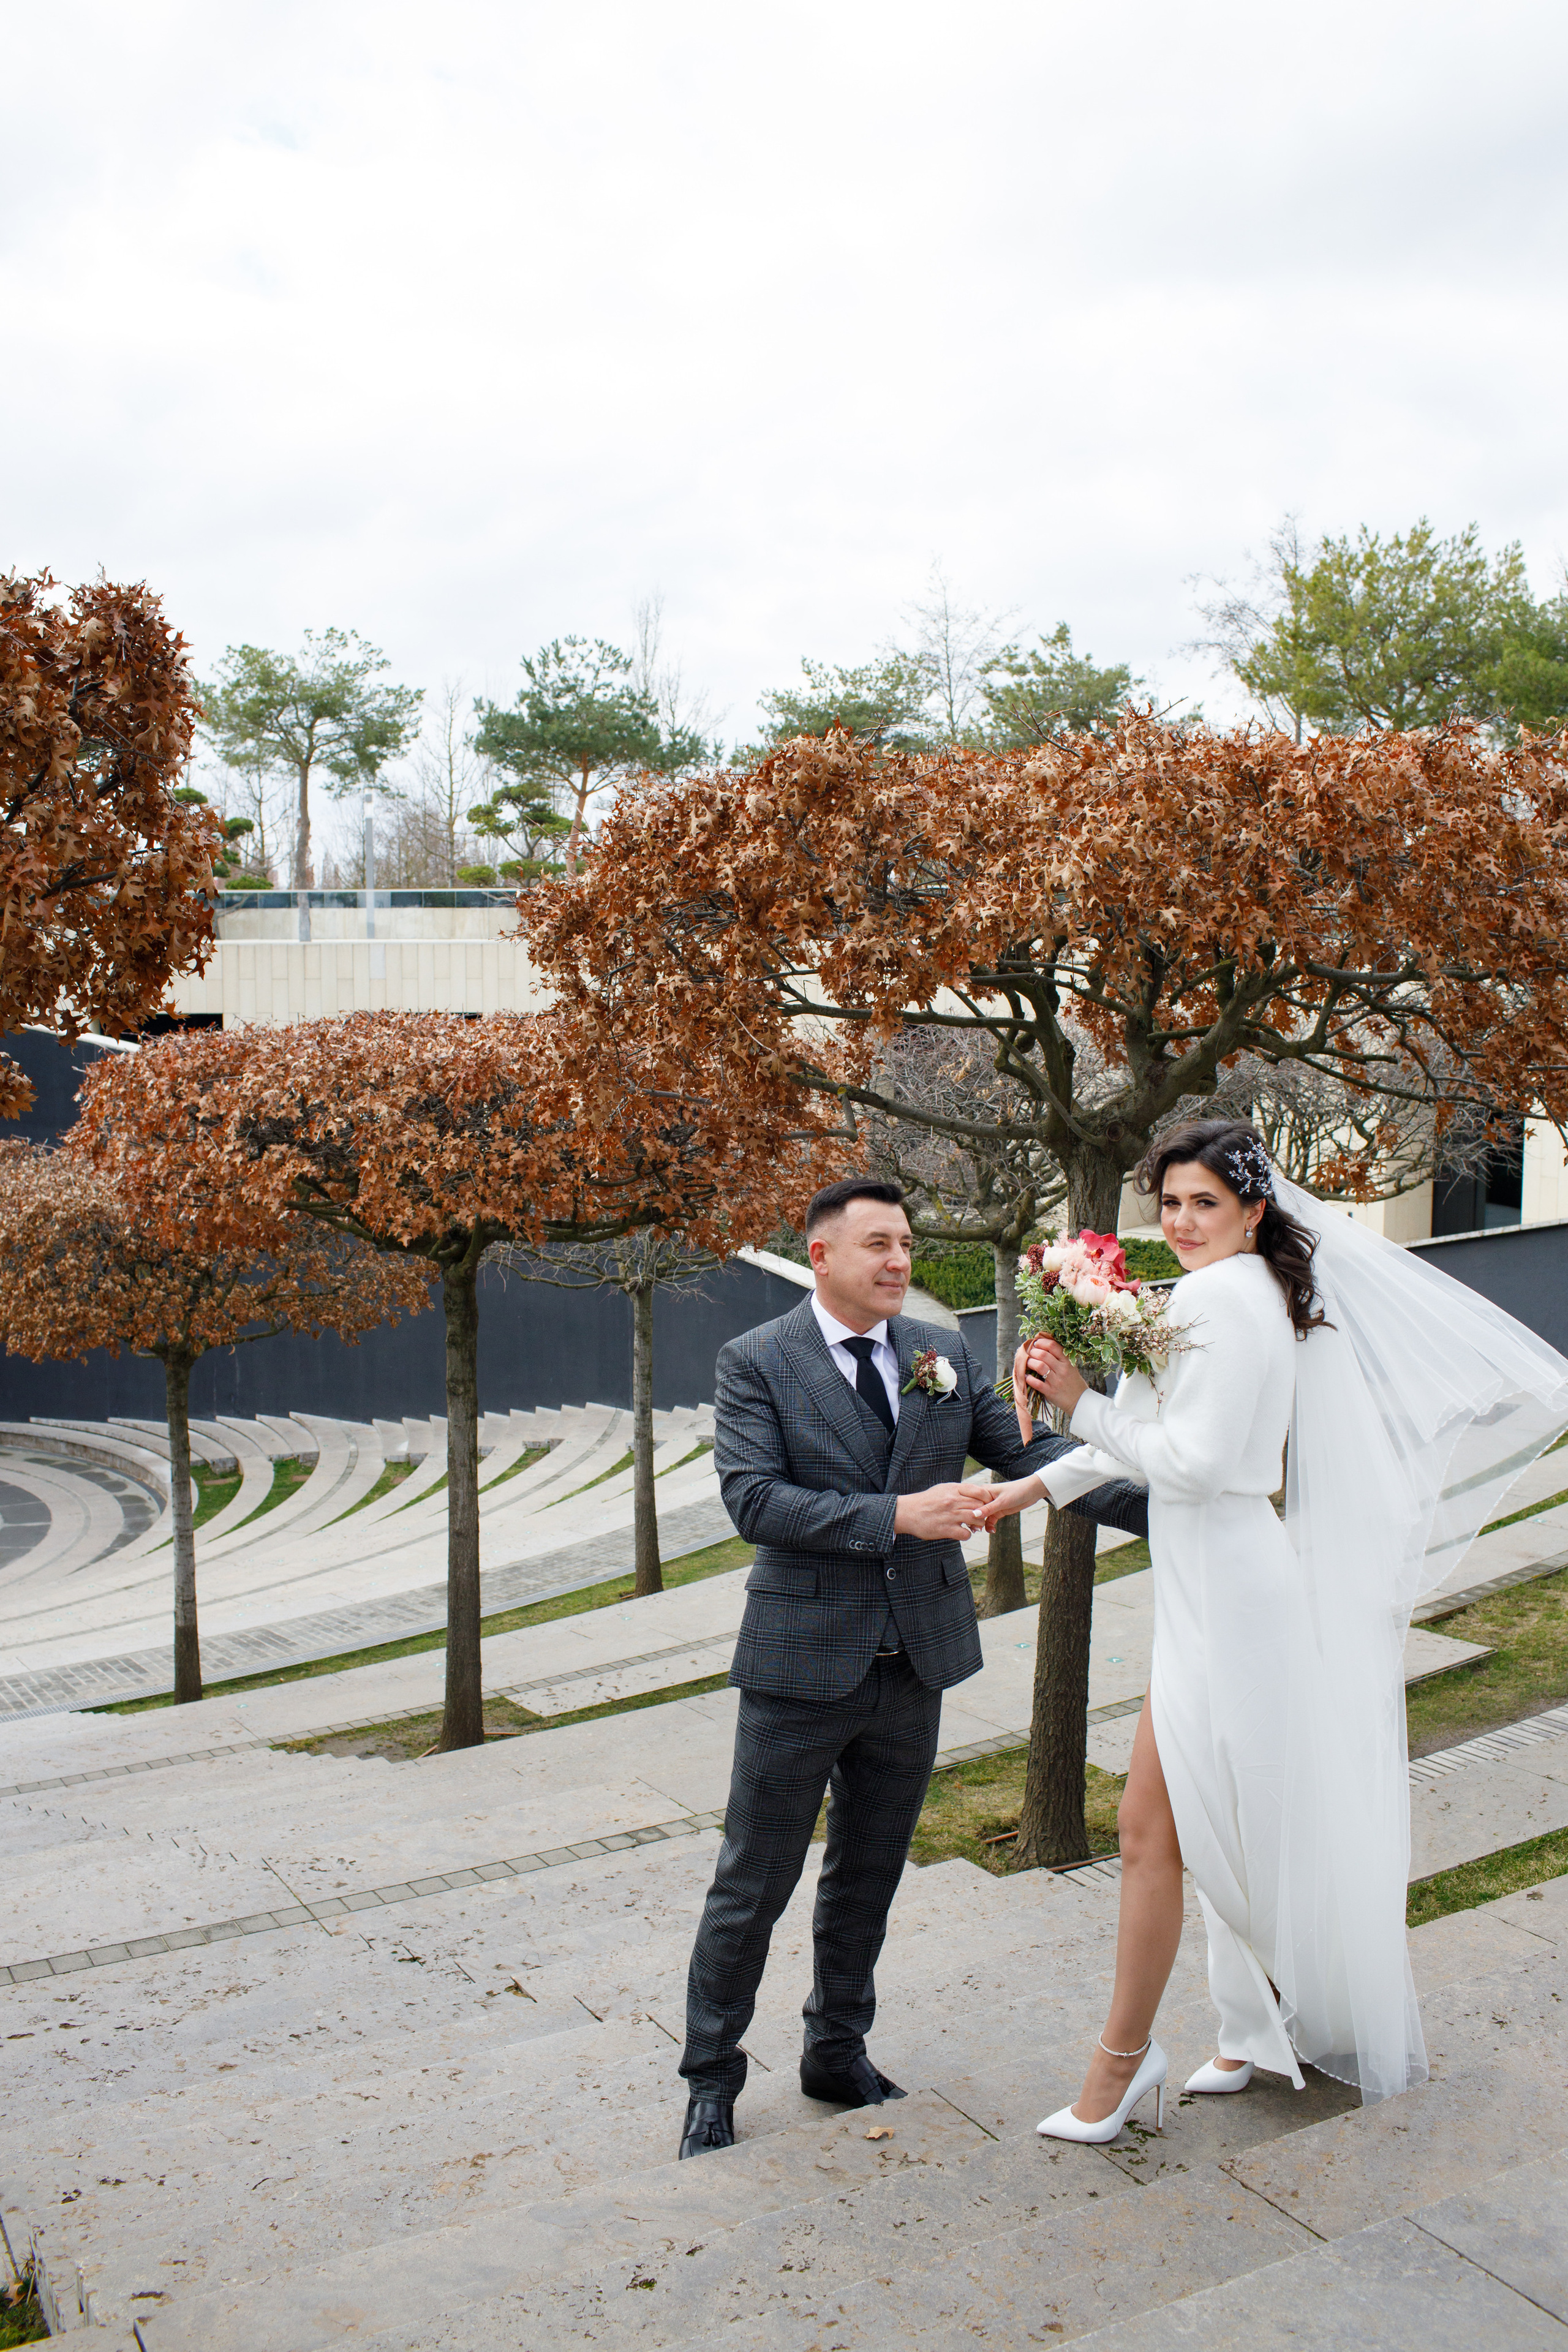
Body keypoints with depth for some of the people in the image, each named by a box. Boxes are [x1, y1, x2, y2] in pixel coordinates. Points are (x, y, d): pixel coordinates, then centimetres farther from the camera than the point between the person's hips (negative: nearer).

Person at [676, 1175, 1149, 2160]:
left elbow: (1033, 1453, 2)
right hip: (804, 1666, -4)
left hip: (914, 1667, 4)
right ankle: (712, 2080, 25)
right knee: (754, 1886, 7)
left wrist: (1166, 1505, -9)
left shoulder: (946, 1354, 5)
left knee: (868, 1878, 19)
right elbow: (754, 1500, -18)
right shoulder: (758, 1363, -8)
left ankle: (838, 2053, 37)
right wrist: (895, 1516, -25)